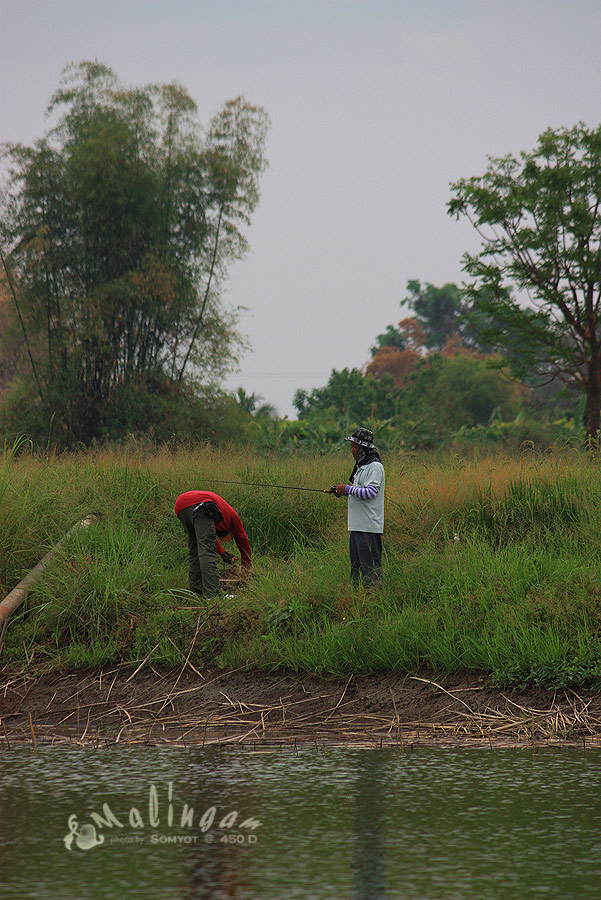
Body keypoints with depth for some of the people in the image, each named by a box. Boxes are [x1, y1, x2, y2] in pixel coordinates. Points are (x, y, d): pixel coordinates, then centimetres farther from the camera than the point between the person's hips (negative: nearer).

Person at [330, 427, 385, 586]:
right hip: (356, 525, 10)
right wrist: (343, 492, 8)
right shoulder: (360, 466, 19)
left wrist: (348, 489, -17)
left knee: (370, 566, -9)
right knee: (356, 565, 13)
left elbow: (371, 492, -22)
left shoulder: (375, 467, -12)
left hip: (369, 526, -10)